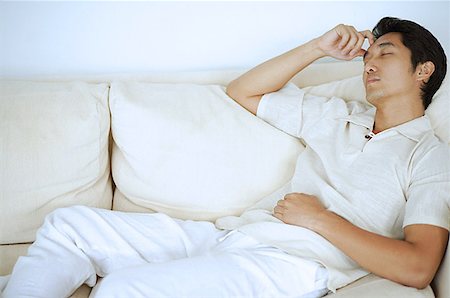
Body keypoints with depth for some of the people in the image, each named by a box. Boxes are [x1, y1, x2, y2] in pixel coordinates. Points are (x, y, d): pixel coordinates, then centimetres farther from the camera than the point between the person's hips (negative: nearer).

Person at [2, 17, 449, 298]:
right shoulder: (339, 116, 24)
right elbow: (242, 92, 26)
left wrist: (321, 219, -8)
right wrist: (319, 48, 18)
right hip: (229, 236, 8)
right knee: (69, 223, -4)